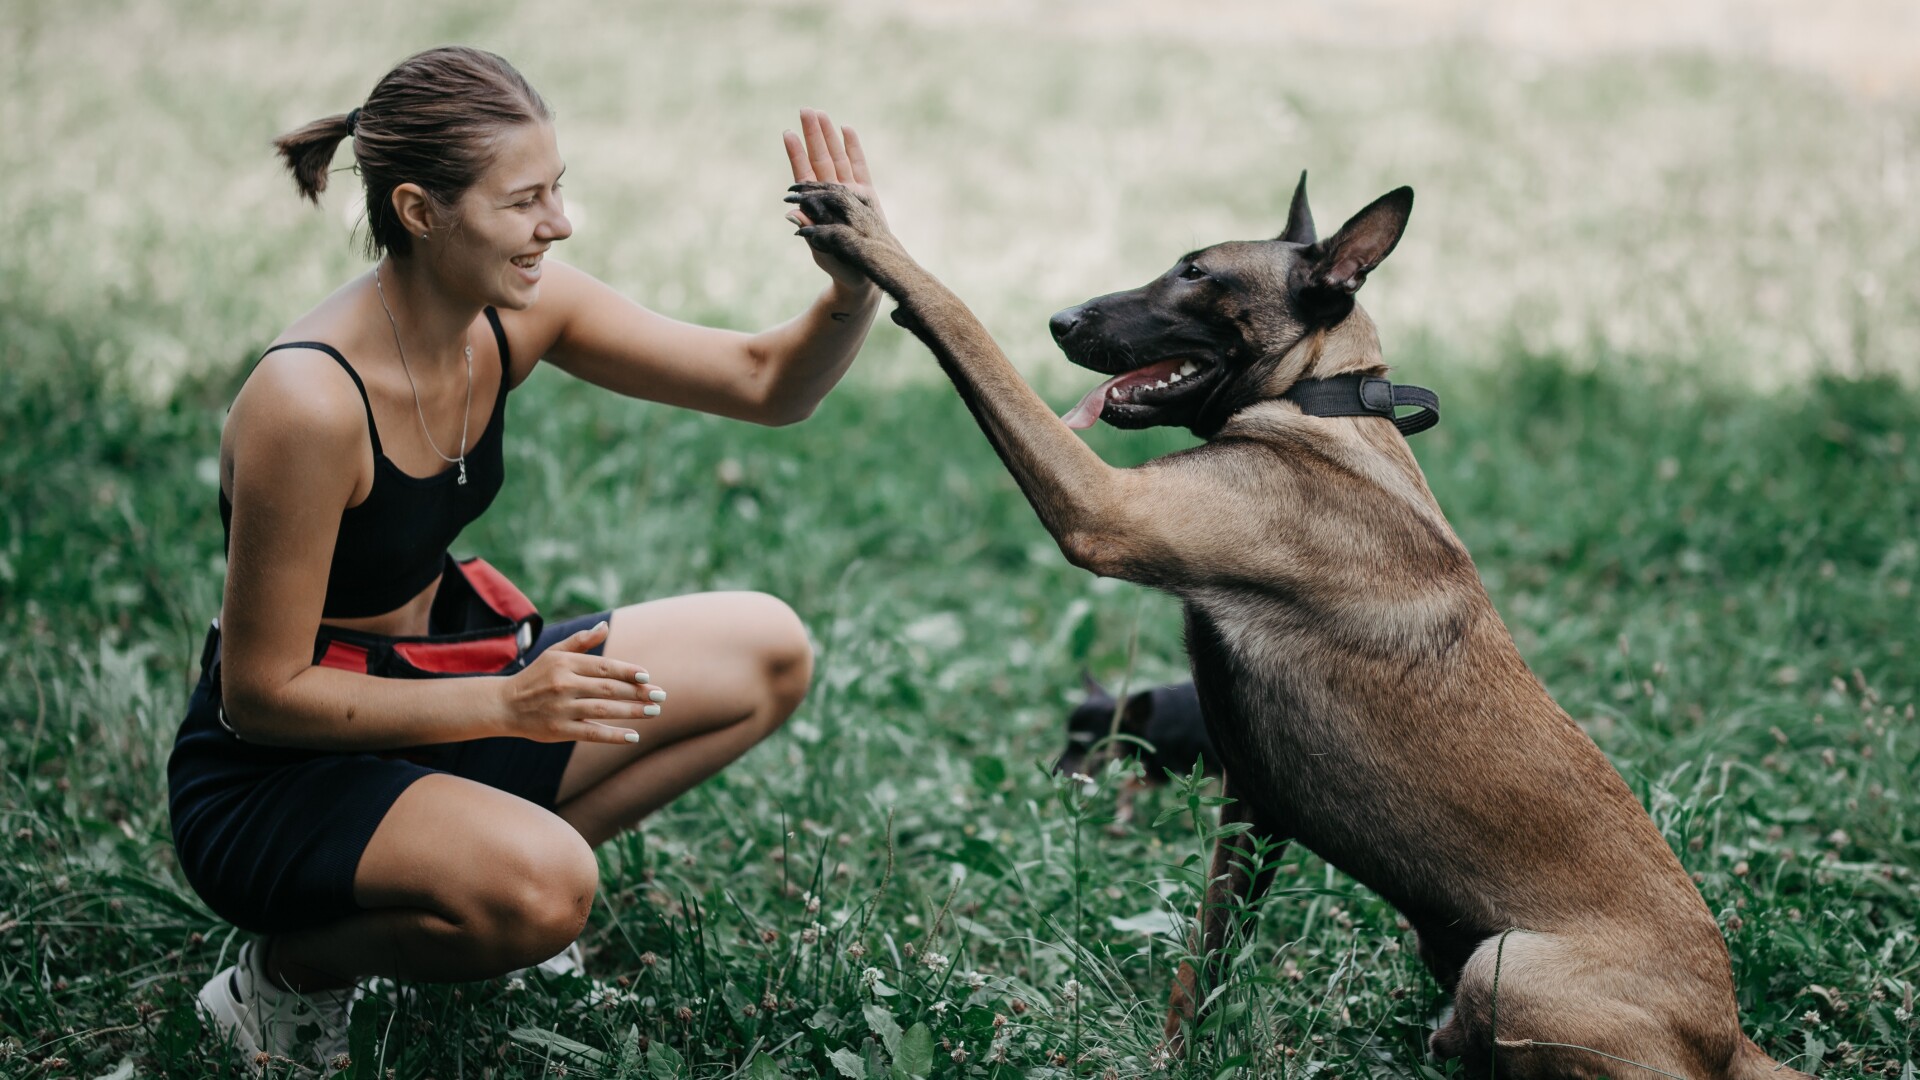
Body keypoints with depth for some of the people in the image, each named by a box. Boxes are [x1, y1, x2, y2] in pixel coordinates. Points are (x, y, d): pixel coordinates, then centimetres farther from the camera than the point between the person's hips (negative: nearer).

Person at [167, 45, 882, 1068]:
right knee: (540, 889, -36)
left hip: (433, 676, 8)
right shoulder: (310, 402, -30)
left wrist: (854, 292, -25)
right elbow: (261, 695, -23)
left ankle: (480, 871, 9)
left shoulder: (518, 311, -9)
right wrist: (508, 703, -27)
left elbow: (768, 383, -4)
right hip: (275, 771, -8)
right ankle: (296, 960, -5)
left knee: (768, 654, 4)